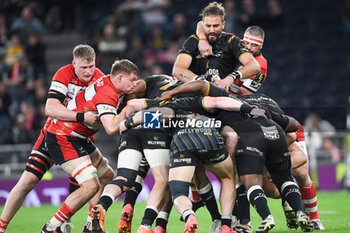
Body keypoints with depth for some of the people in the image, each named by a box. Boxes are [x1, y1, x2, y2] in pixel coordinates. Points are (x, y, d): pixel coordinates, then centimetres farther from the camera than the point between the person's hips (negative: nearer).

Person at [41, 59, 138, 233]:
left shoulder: (108, 81, 5)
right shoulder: (106, 95, -24)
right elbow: (111, 128, -36)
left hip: (79, 138, 11)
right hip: (63, 139, -11)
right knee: (90, 186, -20)